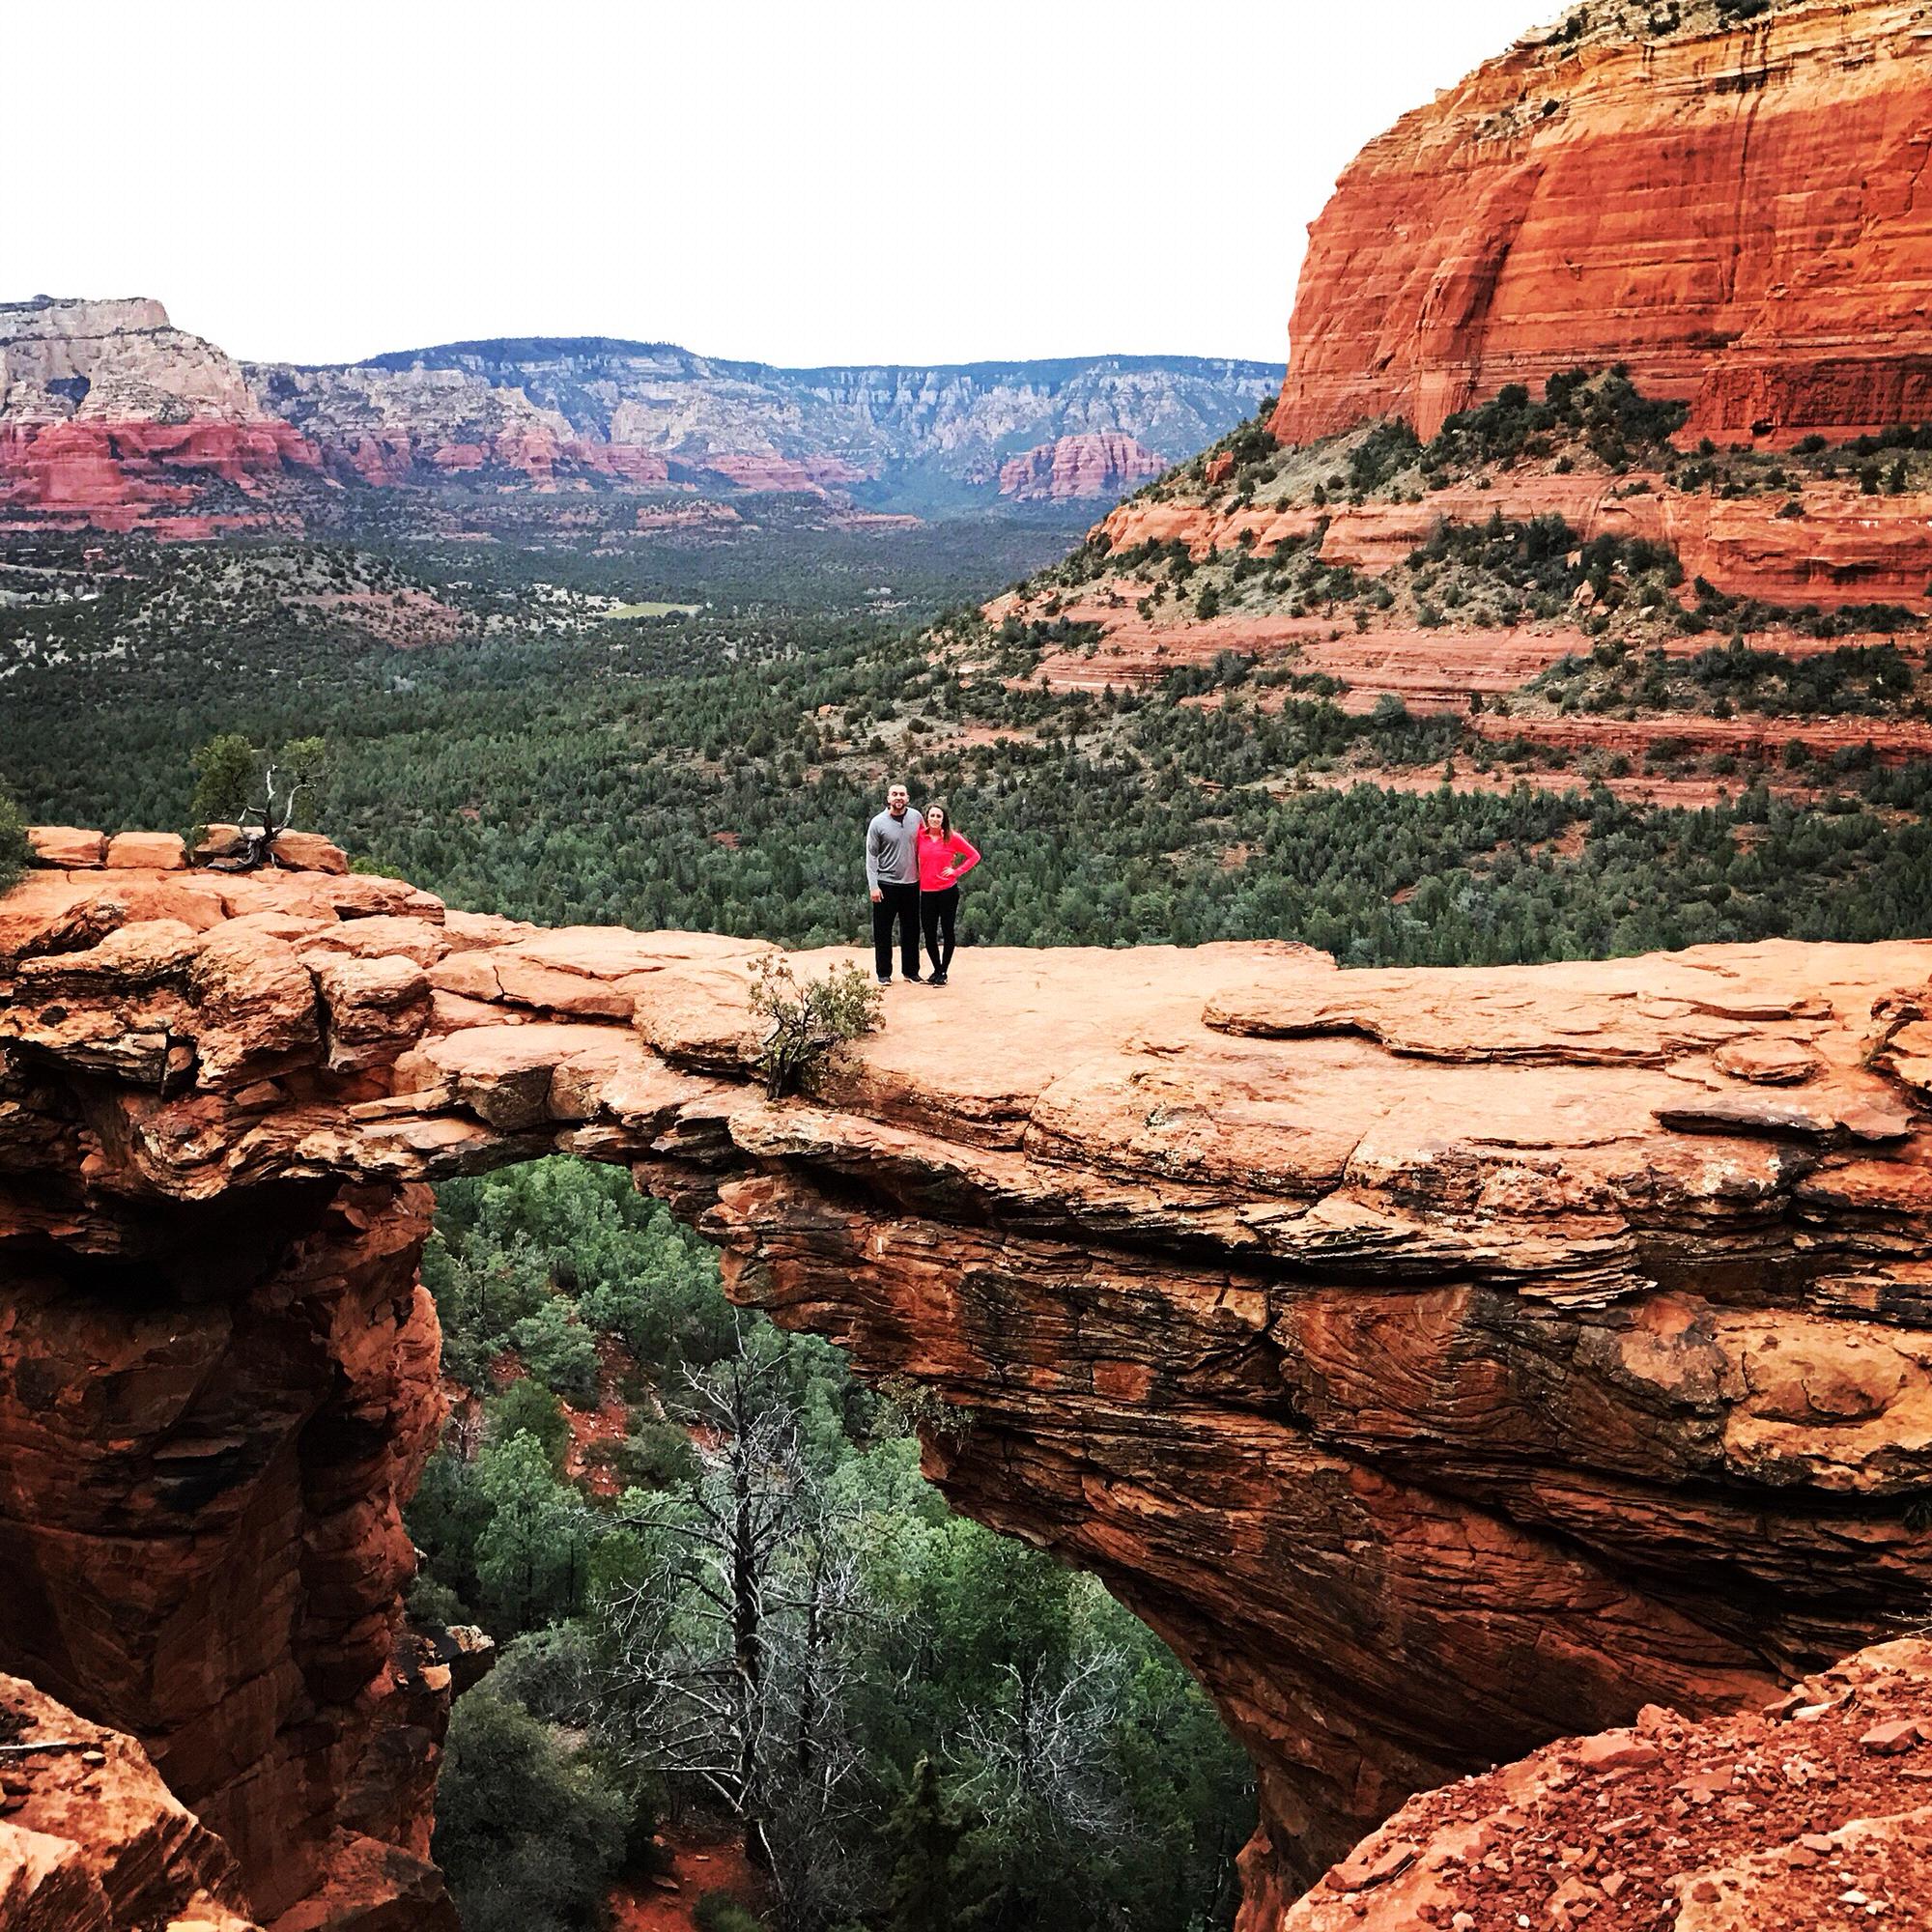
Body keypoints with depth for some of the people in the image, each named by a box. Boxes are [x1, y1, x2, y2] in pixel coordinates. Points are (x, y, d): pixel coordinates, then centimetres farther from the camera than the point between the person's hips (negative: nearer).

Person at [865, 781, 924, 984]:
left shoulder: (916, 817, 2)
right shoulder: (878, 823, -6)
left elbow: (922, 847, 11)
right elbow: (871, 856, -5)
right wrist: (873, 886, -10)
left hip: (911, 883, 3)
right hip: (886, 884, -3)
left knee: (911, 930, 10)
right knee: (883, 931, 3)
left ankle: (911, 971, 21)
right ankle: (884, 973, 13)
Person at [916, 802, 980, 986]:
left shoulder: (952, 838, -4)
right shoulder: (920, 836, 1)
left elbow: (974, 855, 2)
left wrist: (957, 871, -6)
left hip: (948, 891, -2)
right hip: (927, 892, 2)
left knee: (947, 932, 4)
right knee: (929, 935, 6)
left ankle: (943, 972, 17)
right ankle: (936, 970, 25)